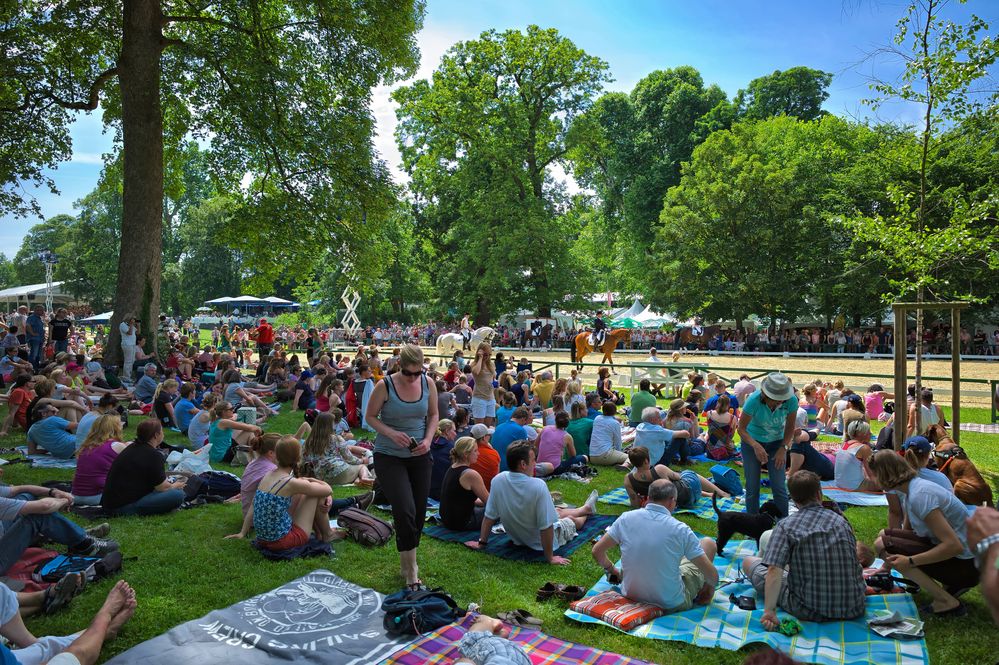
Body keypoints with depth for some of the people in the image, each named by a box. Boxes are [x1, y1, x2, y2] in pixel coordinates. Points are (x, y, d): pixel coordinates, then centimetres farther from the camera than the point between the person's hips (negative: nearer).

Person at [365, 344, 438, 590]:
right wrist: (392, 433, -21)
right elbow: (370, 416, -5)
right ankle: (411, 571, 1)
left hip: (419, 457, 4)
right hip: (389, 456, -4)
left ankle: (409, 562, 33)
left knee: (419, 512, 11)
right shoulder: (385, 386, -14)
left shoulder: (428, 384, -4)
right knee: (405, 511, -15)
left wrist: (428, 439, -9)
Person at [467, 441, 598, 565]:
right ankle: (586, 511, 62)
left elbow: (489, 516, -13)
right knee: (571, 520, 28)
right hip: (539, 543, -5)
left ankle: (586, 508, 62)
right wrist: (550, 558, -20)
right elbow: (546, 527, -32)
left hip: (516, 537, 5)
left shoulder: (497, 481, -22)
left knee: (559, 511, 32)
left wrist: (481, 542, 0)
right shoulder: (538, 486, -36)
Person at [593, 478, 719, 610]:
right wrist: (711, 586, 10)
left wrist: (613, 570, 17)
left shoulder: (626, 519, -10)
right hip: (672, 604, -3)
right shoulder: (680, 530, -18)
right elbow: (712, 575, -13)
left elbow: (597, 551, -2)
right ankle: (701, 595, 32)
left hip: (632, 596, 4)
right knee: (708, 543, 15)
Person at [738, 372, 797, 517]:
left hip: (776, 443, 2)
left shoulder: (791, 400, -23)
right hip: (752, 441, -2)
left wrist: (783, 448, -16)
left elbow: (790, 427, -5)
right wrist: (756, 446, -37)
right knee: (752, 487, 1)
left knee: (779, 486, -4)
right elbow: (741, 429, -22)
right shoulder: (754, 400, -29)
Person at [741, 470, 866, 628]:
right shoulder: (841, 521, 1)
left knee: (748, 562, 10)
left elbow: (774, 571, -22)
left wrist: (769, 611, -20)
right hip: (852, 610, 4)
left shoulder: (785, 526, -12)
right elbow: (855, 566, 14)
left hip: (809, 611, -4)